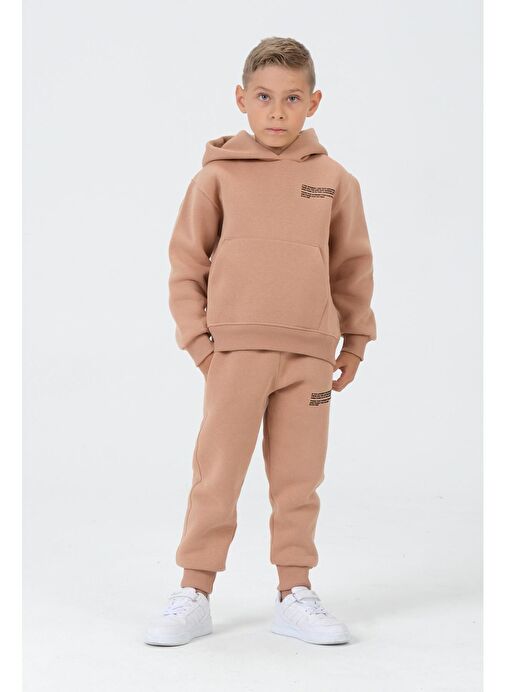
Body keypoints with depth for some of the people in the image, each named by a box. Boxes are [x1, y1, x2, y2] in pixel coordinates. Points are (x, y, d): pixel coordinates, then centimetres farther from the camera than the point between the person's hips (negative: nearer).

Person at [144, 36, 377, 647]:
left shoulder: (334, 180, 6)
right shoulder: (217, 176, 1)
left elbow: (352, 266, 14)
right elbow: (186, 263, 4)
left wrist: (355, 342, 14)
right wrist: (197, 338, -1)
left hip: (309, 356, 2)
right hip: (235, 350, -2)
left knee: (298, 478, 8)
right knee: (216, 476, 2)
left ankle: (295, 594, 20)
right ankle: (194, 594, 13)